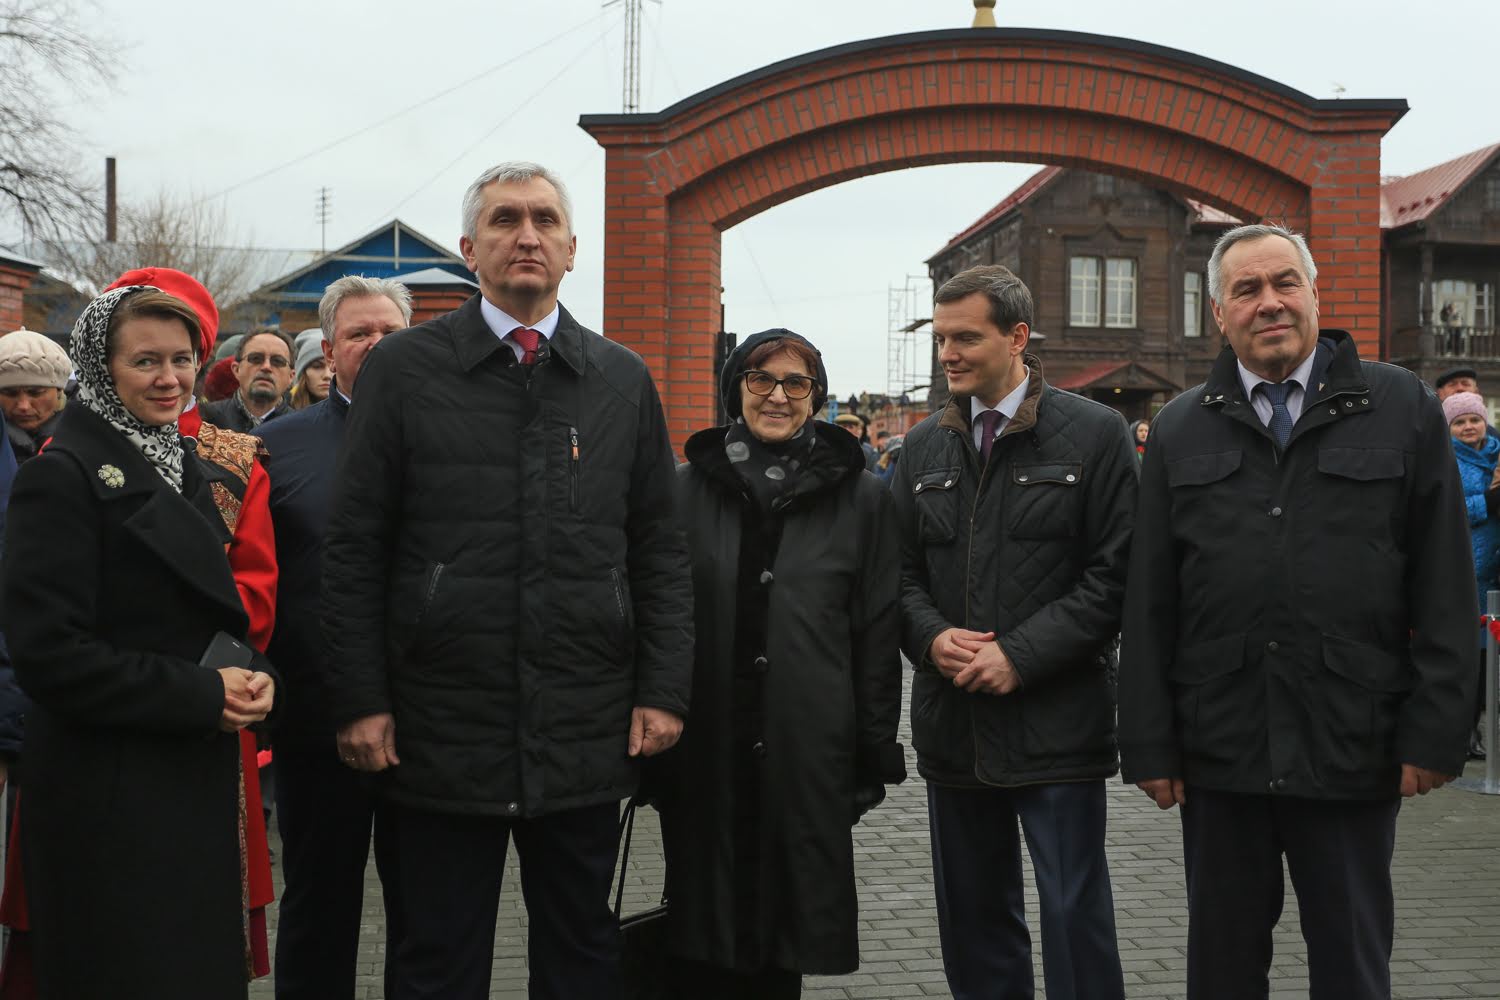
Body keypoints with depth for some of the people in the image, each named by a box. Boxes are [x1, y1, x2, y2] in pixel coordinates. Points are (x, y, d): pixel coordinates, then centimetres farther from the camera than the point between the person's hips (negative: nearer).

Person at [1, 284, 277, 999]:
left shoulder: (183, 470, 13)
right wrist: (201, 693, -17)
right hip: (108, 797, -8)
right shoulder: (62, 474, -12)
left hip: (197, 780, 8)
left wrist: (255, 677, -2)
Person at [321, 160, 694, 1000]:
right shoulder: (403, 370, 0)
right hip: (441, 732, -2)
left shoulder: (624, 381, 7)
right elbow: (355, 551, -1)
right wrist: (361, 700, -5)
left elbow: (662, 551, 8)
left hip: (586, 734, 2)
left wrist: (664, 690, 1)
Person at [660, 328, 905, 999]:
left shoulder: (860, 497, 4)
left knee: (786, 946, 8)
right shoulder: (687, 489, 5)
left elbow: (878, 632, 4)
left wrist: (874, 753, 2)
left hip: (808, 748, -1)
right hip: (703, 751, 1)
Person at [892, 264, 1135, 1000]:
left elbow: (1115, 573, -8)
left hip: (1057, 723, -5)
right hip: (953, 721, 5)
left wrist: (1019, 655, -15)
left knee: (1075, 916, -2)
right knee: (971, 915, 13)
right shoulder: (923, 447, 11)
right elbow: (903, 572, 13)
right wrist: (932, 637, -8)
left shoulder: (1095, 433, -4)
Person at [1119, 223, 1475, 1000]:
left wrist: (1434, 733, -6)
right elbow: (1149, 604, 4)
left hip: (1354, 749, -1)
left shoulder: (1402, 409, 2)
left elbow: (1445, 591, 0)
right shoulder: (1180, 431, 7)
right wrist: (1149, 745, 0)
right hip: (1219, 750, 2)